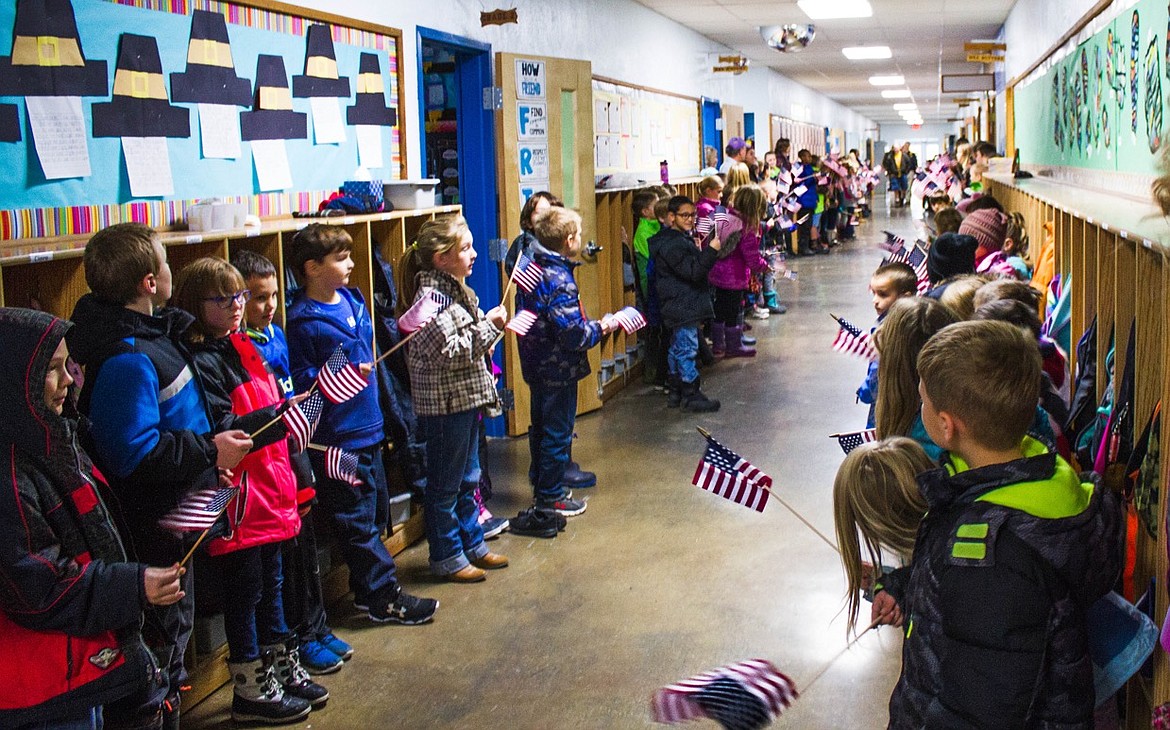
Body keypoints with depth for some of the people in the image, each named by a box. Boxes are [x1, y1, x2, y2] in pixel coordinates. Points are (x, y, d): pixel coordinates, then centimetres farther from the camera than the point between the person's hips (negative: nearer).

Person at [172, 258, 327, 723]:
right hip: (237, 497, -9)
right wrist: (279, 415, -33)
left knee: (271, 584, 19)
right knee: (245, 592, 2)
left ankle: (282, 670, 33)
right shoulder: (201, 362, -15)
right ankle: (251, 692, 15)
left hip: (269, 489, 9)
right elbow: (222, 433, -24)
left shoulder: (242, 349, 12)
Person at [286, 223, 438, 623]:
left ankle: (368, 588, 30)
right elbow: (300, 380, -14)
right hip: (336, 437, -8)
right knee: (356, 519, 2)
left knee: (374, 511, 17)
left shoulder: (353, 300, 8)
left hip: (367, 426, 9)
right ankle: (384, 597, 11)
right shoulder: (303, 321, -15)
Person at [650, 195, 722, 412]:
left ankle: (675, 392, 23)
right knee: (687, 349, -6)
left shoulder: (681, 239, 16)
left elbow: (695, 268, 25)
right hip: (682, 307, -11)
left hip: (681, 307, 11)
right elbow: (693, 272, -24)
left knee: (677, 349, 15)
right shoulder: (671, 244, -17)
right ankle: (691, 395, -2)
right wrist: (711, 250, -25)